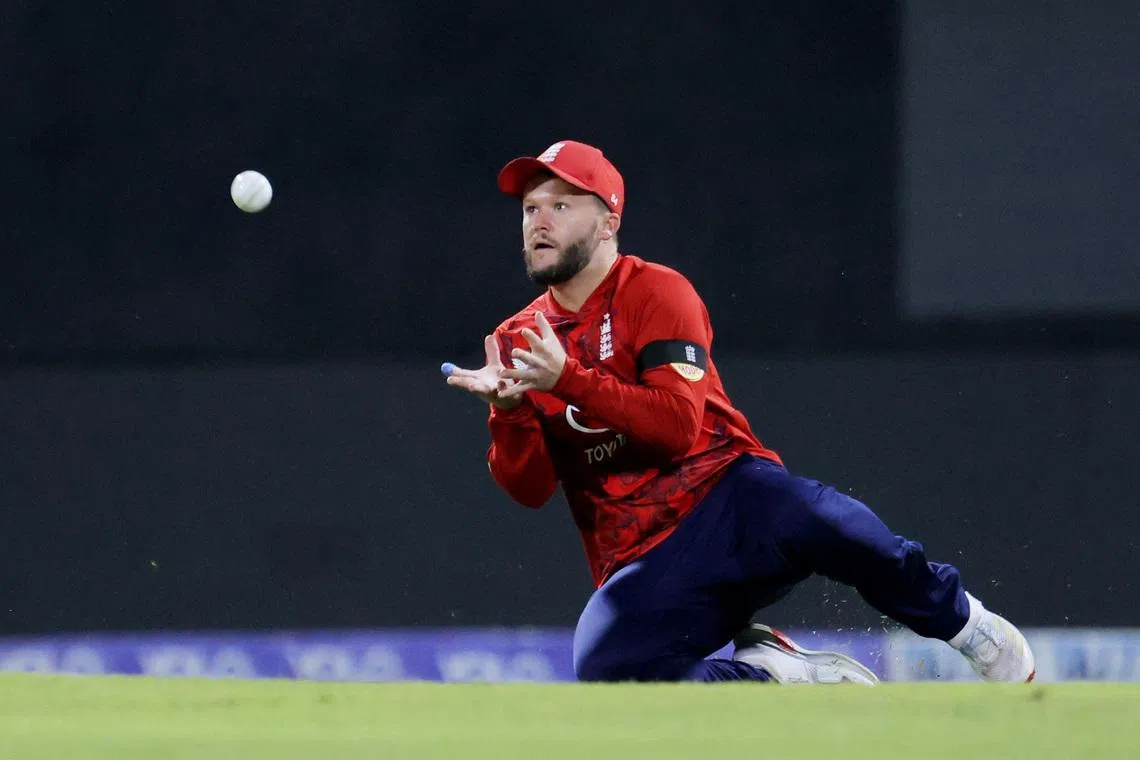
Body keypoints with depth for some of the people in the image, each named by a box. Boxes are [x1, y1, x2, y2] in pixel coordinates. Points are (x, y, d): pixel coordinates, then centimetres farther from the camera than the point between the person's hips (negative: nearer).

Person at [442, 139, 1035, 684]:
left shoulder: (655, 293, 1)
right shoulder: (516, 341, 14)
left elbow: (679, 426, -14)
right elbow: (529, 488, 3)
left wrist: (567, 380, -22)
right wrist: (508, 409, -16)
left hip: (728, 499, -3)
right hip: (641, 566, 3)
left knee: (819, 523, -36)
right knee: (603, 667, -31)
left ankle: (973, 631, -13)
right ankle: (770, 673, -10)